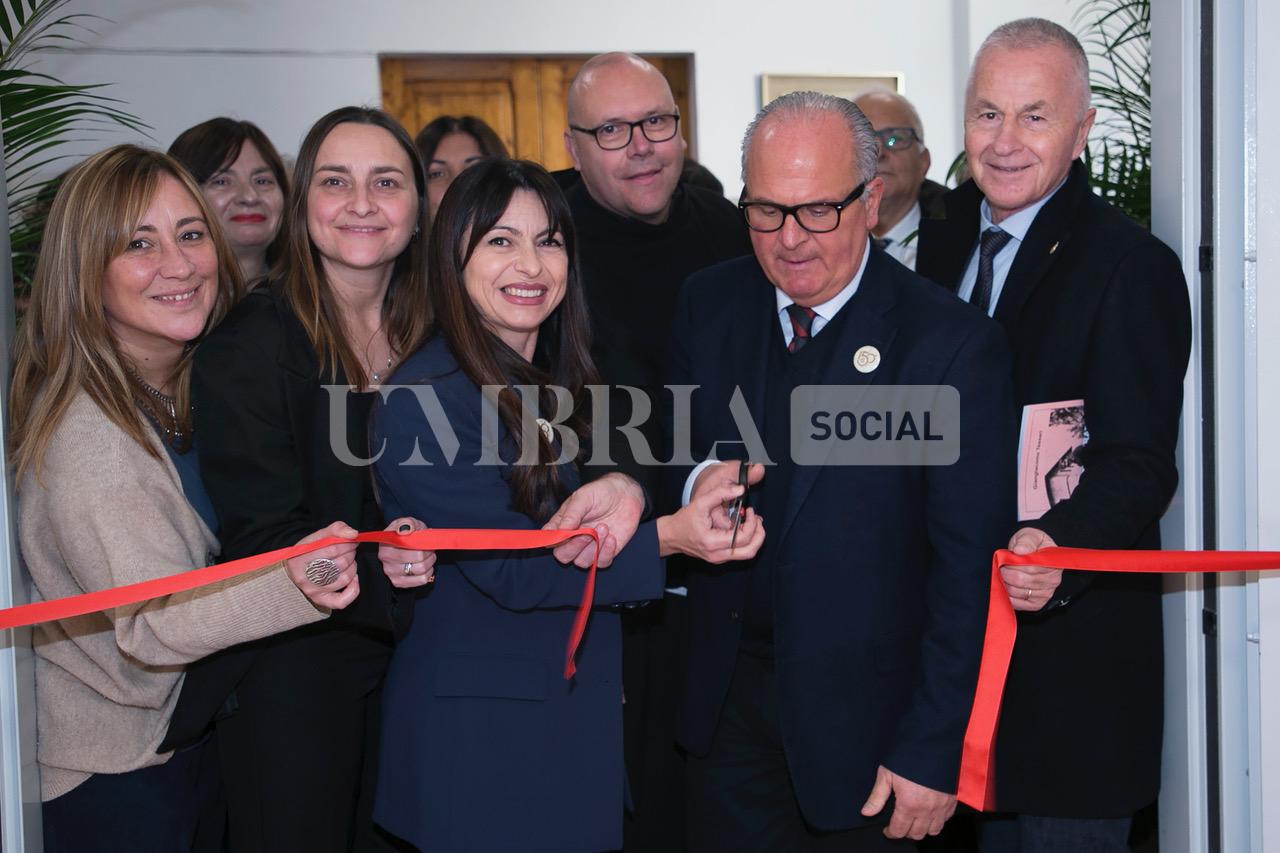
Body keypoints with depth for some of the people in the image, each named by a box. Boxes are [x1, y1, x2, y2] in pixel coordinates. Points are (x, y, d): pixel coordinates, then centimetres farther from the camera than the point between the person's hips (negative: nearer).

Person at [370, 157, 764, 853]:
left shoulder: (559, 375, 8)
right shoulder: (424, 400, -18)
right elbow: (510, 571, -20)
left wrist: (623, 486, -17)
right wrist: (666, 537, -27)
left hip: (579, 708, 7)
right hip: (478, 728, -7)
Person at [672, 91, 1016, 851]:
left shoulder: (953, 344, -16)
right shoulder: (709, 304, 0)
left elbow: (968, 570, -15)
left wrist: (933, 753, -16)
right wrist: (693, 485, -13)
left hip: (861, 714, -4)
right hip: (726, 696, 4)